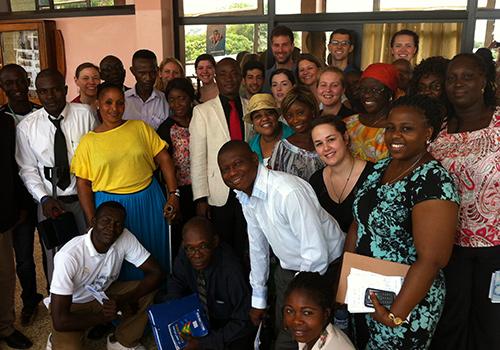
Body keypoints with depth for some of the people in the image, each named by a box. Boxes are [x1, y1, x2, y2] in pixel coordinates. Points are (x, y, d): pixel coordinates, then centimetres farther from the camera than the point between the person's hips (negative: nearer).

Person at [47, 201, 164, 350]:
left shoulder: (125, 238, -22)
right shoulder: (69, 256, -33)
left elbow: (156, 272, -17)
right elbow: (60, 321, -32)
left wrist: (124, 299, -31)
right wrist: (110, 315, -24)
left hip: (105, 293, 4)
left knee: (149, 292, -19)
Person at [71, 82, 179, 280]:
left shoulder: (140, 128, 3)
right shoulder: (88, 141, 1)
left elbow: (164, 160, 2)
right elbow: (83, 183, 1)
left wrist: (173, 195, -6)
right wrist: (93, 222, -5)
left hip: (149, 202, 1)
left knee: (154, 261, 13)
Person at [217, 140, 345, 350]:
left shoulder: (288, 192, -30)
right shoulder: (245, 195, -4)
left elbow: (316, 255, -28)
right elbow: (257, 247, 8)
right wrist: (258, 299, 13)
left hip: (321, 270, -7)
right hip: (287, 269, 7)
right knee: (283, 331, 18)